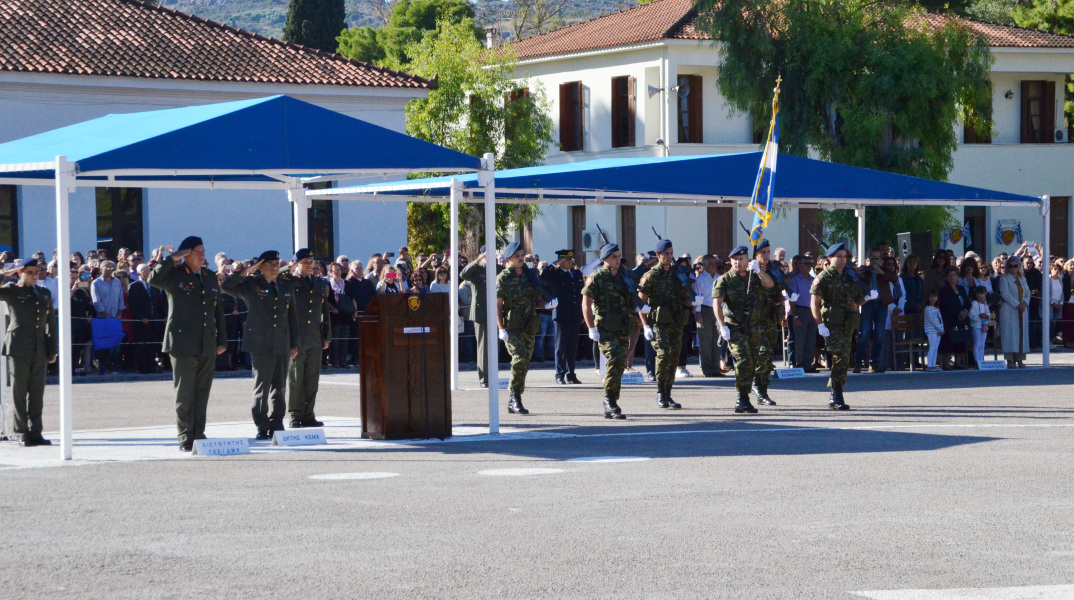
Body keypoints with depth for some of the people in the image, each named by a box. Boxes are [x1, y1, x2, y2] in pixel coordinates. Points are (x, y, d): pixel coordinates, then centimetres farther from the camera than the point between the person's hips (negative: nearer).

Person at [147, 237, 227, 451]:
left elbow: (218, 310, 19)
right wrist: (170, 259, -18)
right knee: (184, 393, -4)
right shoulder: (174, 275, -2)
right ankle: (185, 437, -2)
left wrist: (221, 340, 14)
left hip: (207, 346, 5)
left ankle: (198, 434, 14)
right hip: (183, 344, -5)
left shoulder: (210, 277, 16)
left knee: (202, 392, 8)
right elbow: (153, 280, -23)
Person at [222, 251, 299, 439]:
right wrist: (246, 272, -16)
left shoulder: (286, 288, 16)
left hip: (282, 344, 4)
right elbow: (227, 287, -11)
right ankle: (261, 427, -2)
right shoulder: (251, 285, 3)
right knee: (262, 386, -6)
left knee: (279, 387, 6)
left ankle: (276, 426, 11)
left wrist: (294, 344, 15)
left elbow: (292, 318, 19)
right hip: (261, 344, -4)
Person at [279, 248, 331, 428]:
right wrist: (290, 271, -14)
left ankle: (308, 415, 11)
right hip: (295, 338, -5)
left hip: (315, 339, 5)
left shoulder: (320, 284, 16)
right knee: (295, 378, -1)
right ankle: (295, 417, 4)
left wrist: (326, 336, 15)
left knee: (312, 379, 5)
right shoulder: (287, 282, 1)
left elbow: (325, 311, 18)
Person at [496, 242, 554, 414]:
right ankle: (515, 399, -13)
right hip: (512, 327, -6)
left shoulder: (529, 275, 13)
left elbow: (537, 299, 22)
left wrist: (547, 304, 0)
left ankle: (513, 402, 18)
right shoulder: (503, 278, -3)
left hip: (529, 327, 6)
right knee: (520, 360, -19)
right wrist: (502, 329, -13)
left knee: (524, 363, 7)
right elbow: (498, 305, -5)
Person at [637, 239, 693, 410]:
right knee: (663, 354, -19)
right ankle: (660, 394, -9)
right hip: (659, 323, -5)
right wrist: (646, 326, -10)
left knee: (674, 359, 5)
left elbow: (686, 298, 24)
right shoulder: (651, 276, -3)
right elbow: (641, 302, -4)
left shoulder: (678, 274, 13)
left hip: (676, 323, 5)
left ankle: (668, 396, 13)